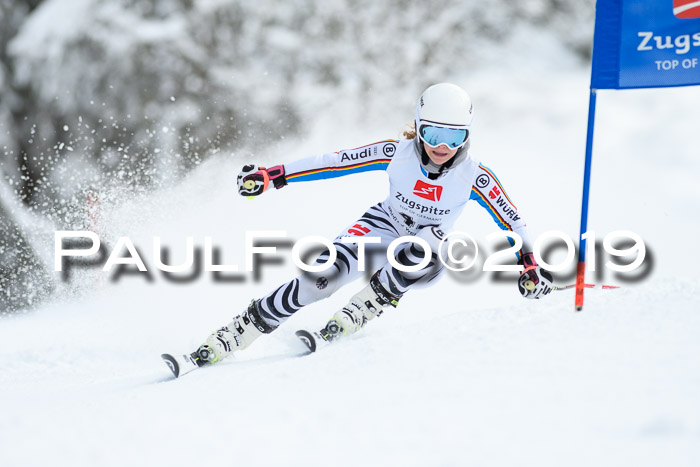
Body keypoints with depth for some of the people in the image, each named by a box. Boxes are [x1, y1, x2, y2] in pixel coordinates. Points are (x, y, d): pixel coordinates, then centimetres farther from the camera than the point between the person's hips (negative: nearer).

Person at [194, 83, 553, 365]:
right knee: (323, 277, -27)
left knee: (429, 244, -39)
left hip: (423, 261, 0)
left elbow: (511, 221, -11)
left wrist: (530, 265, -25)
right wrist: (272, 176, -16)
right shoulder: (397, 153, -18)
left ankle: (357, 314, -24)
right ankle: (230, 337, -20)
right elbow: (336, 162, -14)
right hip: (383, 227, 0)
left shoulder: (475, 177, -20)